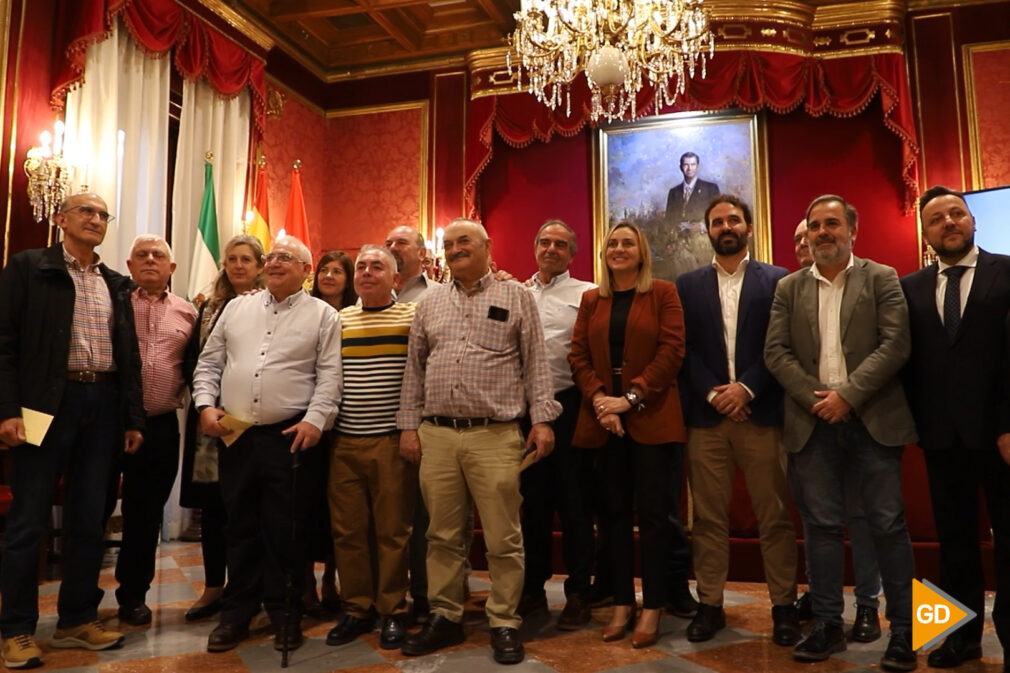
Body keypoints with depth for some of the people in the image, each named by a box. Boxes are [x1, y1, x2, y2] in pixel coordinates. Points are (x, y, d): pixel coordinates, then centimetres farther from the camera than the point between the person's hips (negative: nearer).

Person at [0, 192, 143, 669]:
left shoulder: (117, 284, 15)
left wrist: (133, 418, 9)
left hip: (103, 404, 5)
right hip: (47, 400, -4)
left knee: (89, 519, 9)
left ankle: (77, 619, 20)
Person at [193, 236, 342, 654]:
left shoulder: (322, 314, 1)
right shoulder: (237, 308, 13)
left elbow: (329, 376, -5)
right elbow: (209, 363, 13)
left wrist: (315, 420, -15)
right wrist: (206, 405, 0)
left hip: (290, 437, -4)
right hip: (235, 435, 4)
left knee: (286, 530, 4)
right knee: (240, 527, 13)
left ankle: (285, 613, 19)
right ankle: (238, 611, 26)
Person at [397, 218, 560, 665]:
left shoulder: (516, 297, 5)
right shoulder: (430, 303, 14)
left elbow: (536, 362, 2)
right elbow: (414, 368, 14)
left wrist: (542, 420, -5)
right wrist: (409, 426, 9)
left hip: (496, 435, -3)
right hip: (436, 434, 4)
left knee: (503, 539, 2)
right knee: (442, 534, 11)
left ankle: (504, 624, 16)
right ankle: (445, 617, 25)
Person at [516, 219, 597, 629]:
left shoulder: (587, 294, 3)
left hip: (568, 406, -3)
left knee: (574, 502, 3)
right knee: (532, 499, 12)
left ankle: (578, 595, 16)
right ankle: (532, 588, 25)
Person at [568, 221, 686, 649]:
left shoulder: (663, 294, 3)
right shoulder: (591, 300, 13)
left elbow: (671, 352, -6)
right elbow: (578, 356, 7)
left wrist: (632, 396, -14)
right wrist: (598, 398, -10)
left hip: (652, 417, -3)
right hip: (603, 419, 3)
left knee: (652, 512, 0)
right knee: (615, 512, 8)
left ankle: (652, 608, 9)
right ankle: (622, 603, 17)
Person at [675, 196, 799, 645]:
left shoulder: (778, 280, 6)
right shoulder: (688, 285, 11)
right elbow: (684, 349, 3)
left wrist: (746, 388, -12)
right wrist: (713, 393, -9)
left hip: (761, 413, -1)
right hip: (705, 416, 2)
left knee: (774, 516, 5)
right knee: (709, 518, 7)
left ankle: (783, 606, 17)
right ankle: (710, 604, 16)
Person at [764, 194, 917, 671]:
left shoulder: (882, 279, 4)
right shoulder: (788, 288, 10)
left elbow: (895, 345, -6)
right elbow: (776, 353, 3)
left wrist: (848, 395, -14)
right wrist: (814, 398, -9)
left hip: (872, 419, -2)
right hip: (812, 422, 2)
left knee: (888, 525, 1)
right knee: (821, 524, 6)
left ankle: (903, 630, 14)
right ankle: (827, 625, 17)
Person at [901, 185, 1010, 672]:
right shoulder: (911, 288, 10)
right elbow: (907, 360, 7)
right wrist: (917, 424, -1)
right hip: (941, 434, 3)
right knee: (954, 538, 11)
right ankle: (963, 633, 22)